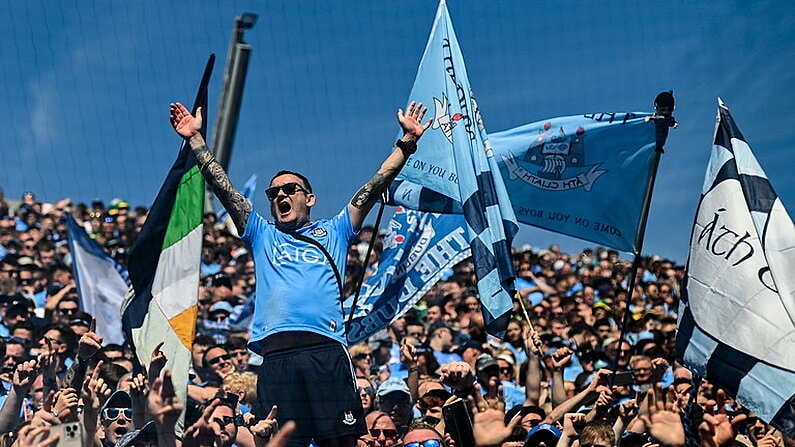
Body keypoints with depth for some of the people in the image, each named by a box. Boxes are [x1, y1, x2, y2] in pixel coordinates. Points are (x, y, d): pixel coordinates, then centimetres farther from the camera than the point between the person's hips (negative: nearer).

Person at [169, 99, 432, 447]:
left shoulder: (333, 233, 22)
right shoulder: (262, 236, 26)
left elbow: (376, 185, 17)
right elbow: (223, 187, 20)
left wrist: (407, 141, 10)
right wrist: (195, 139, 14)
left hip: (326, 351, -1)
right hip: (276, 355, 1)